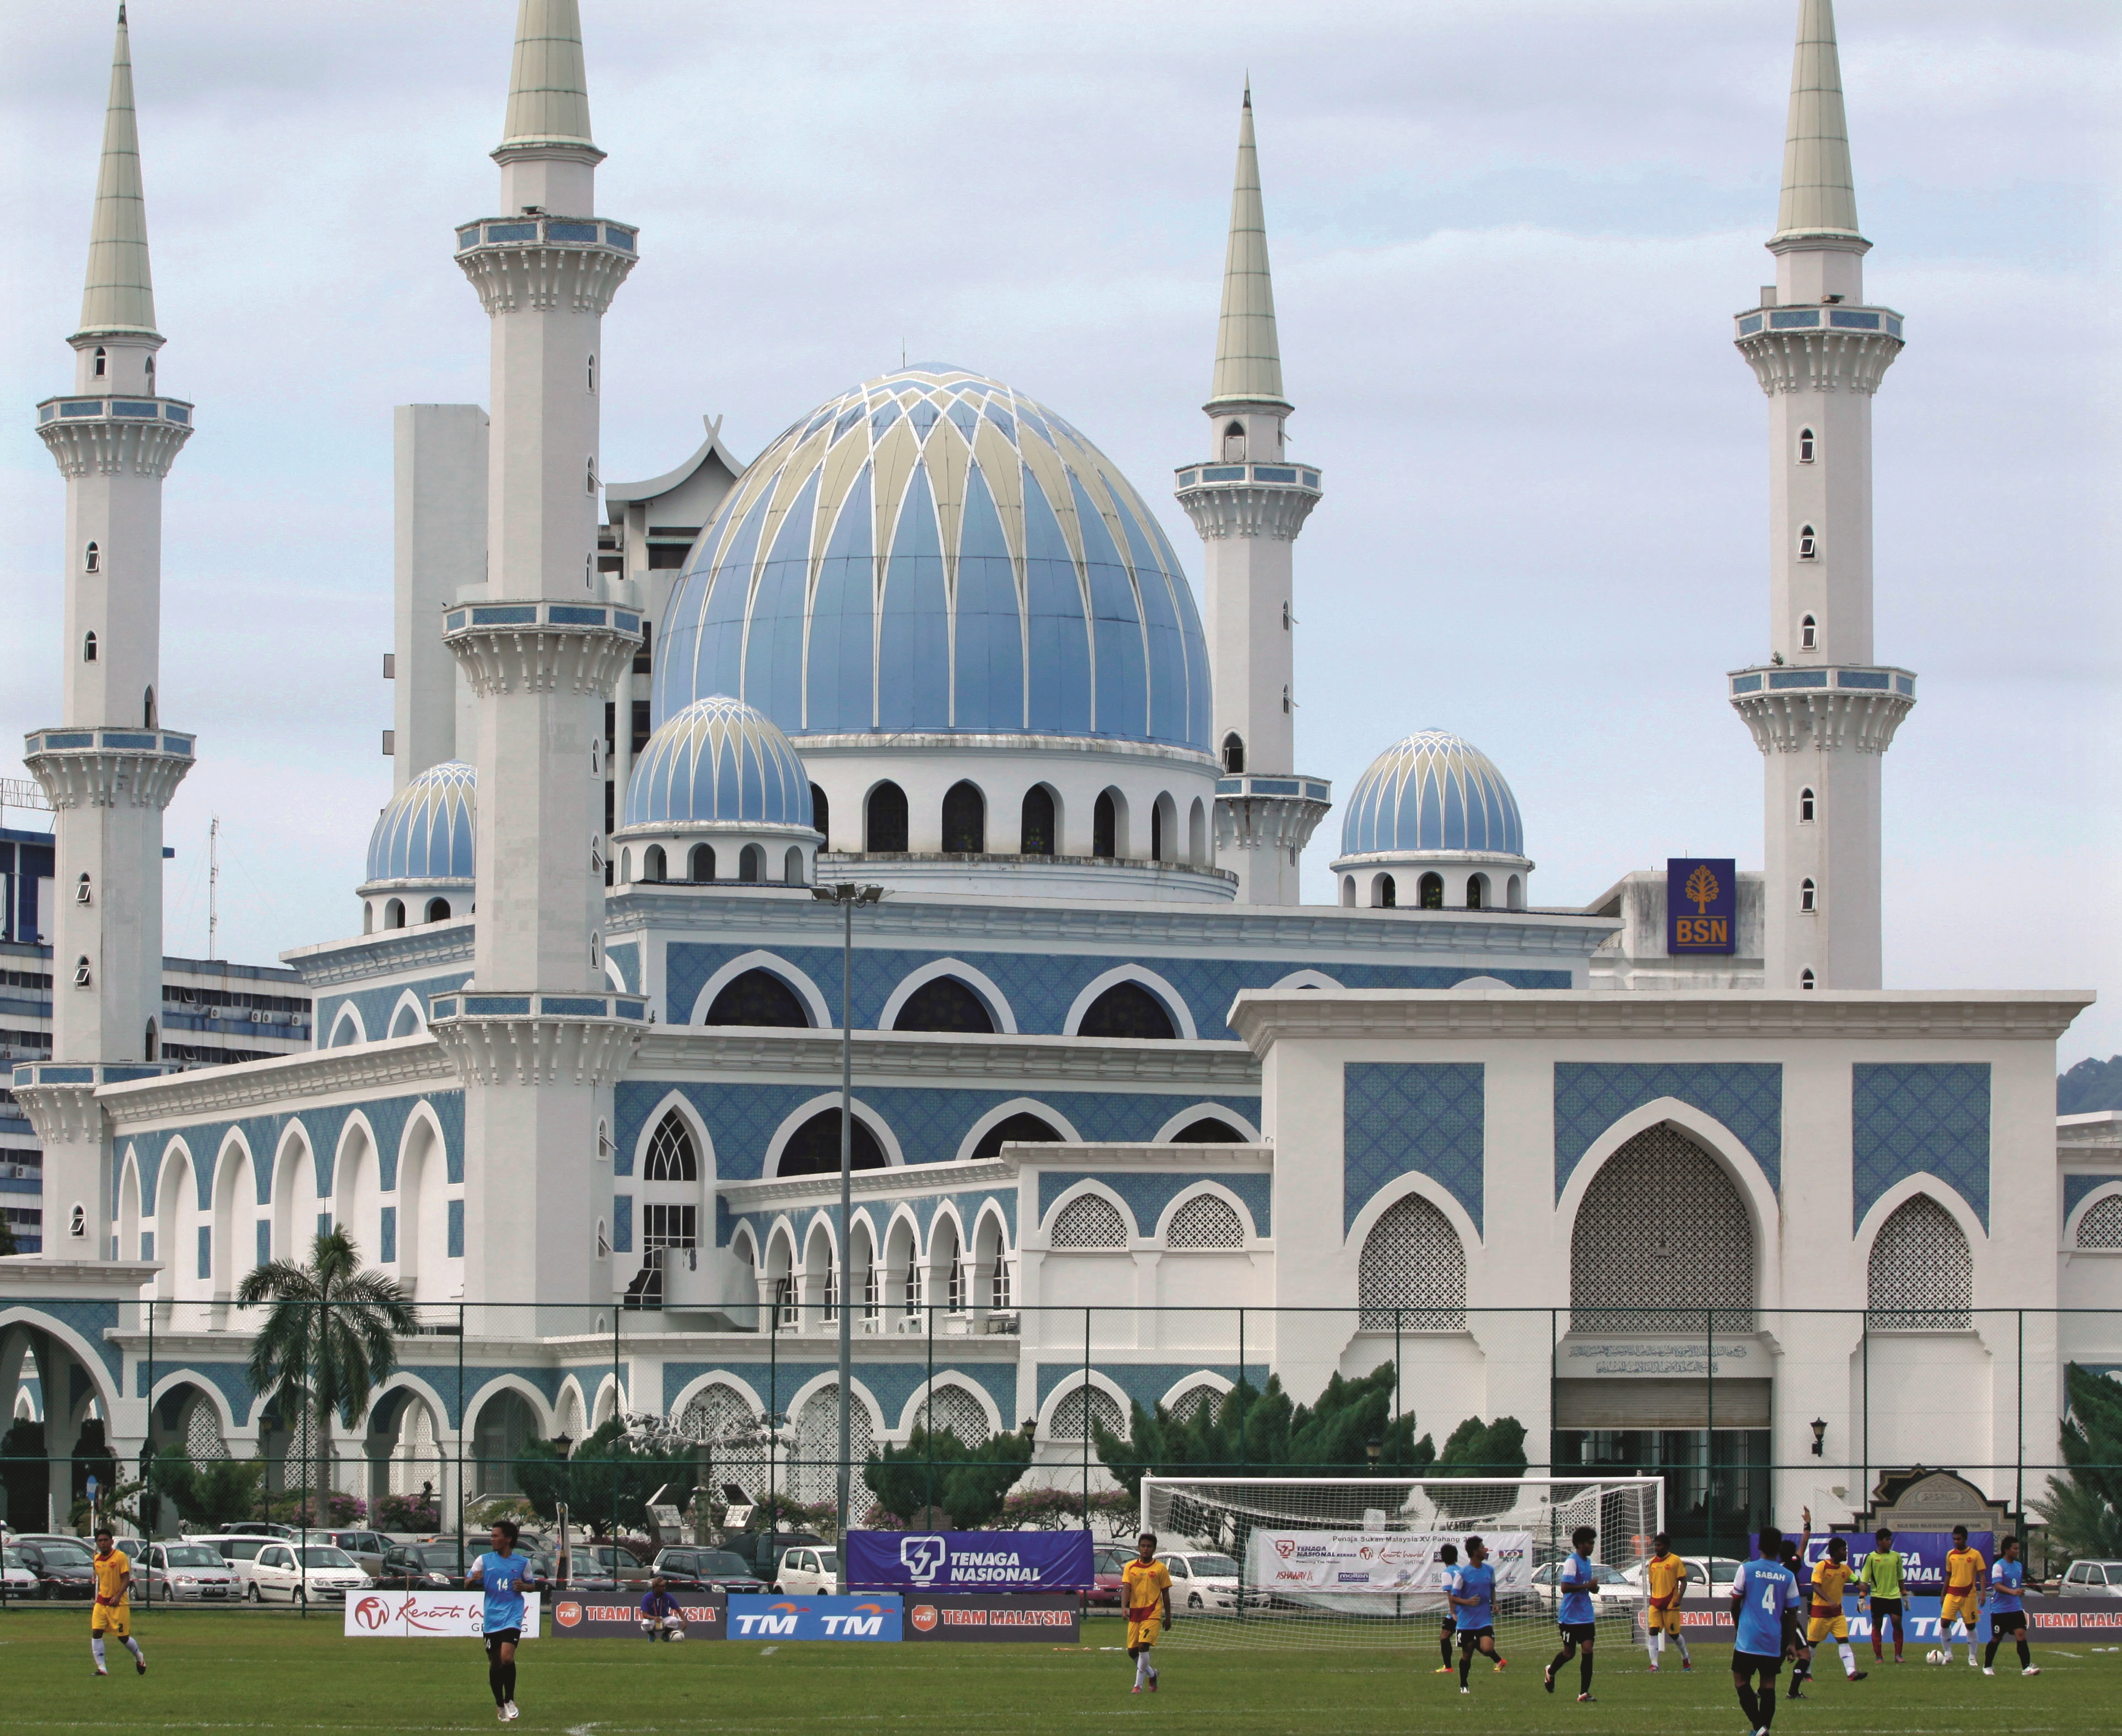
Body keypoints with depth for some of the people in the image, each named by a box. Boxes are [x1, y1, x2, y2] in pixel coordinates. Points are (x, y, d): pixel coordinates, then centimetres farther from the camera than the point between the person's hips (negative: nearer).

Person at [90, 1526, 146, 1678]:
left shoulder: (120, 1557, -10)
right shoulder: (97, 1559, 9)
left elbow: (127, 1579, -12)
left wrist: (118, 1596, -23)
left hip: (119, 1603, -5)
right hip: (101, 1602, 5)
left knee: (123, 1637, 0)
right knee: (96, 1632, -10)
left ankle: (139, 1657, 30)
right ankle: (101, 1668, -7)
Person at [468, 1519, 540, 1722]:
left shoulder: (523, 1562, 3)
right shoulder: (484, 1560, 5)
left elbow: (532, 1583, 16)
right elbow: (467, 1585, 5)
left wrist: (524, 1586, -7)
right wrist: (472, 1580, -20)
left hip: (512, 1619, -2)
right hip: (491, 1619, 2)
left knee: (507, 1658, -19)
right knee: (494, 1664, 7)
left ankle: (510, 1700, -1)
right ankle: (499, 1704, 23)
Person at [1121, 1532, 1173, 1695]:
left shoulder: (1161, 1568, 1)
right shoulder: (1130, 1567, 6)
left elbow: (1166, 1594, 5)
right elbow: (1126, 1588, -3)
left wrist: (1168, 1617, 7)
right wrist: (1124, 1607, -21)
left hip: (1153, 1614, -4)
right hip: (1135, 1613, 4)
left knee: (1143, 1646, -18)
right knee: (1132, 1651, 5)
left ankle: (1139, 1684, -10)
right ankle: (1151, 1674, 31)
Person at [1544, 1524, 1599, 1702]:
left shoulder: (1587, 1561, 12)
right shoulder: (1572, 1562, -14)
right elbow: (1565, 1587, -22)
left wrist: (1594, 1588, 3)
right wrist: (1587, 1586, -25)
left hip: (1586, 1616, 6)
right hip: (1571, 1616, -6)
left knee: (1587, 1651, -6)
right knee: (1569, 1653, 7)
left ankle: (1584, 1693, -6)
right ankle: (1551, 1671, 40)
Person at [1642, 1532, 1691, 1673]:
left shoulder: (1675, 1561, -6)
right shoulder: (1652, 1562, 10)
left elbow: (1683, 1582, -7)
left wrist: (1679, 1598, -18)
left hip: (1671, 1603, -4)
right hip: (1655, 1603, 4)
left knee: (1674, 1633, 5)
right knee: (1653, 1630, -11)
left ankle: (1686, 1658, 30)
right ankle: (1654, 1663, -12)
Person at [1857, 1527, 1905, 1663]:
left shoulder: (1896, 1556, 6)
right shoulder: (1871, 1558, -3)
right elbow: (1864, 1580, -1)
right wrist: (1862, 1597, -9)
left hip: (1894, 1596, 2)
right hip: (1877, 1597, -2)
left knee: (1897, 1623, -7)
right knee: (1877, 1626, 2)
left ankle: (1898, 1655, 2)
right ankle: (1878, 1656, 10)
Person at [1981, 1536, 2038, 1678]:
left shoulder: (2019, 1566, 10)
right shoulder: (1999, 1566, -12)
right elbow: (1997, 1586, -25)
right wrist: (2012, 1592, -40)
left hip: (2016, 1608, 5)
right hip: (2000, 1610, -5)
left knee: (2021, 1634, -11)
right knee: (1996, 1639, 6)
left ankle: (2026, 1667, -15)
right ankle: (1987, 1667, 25)